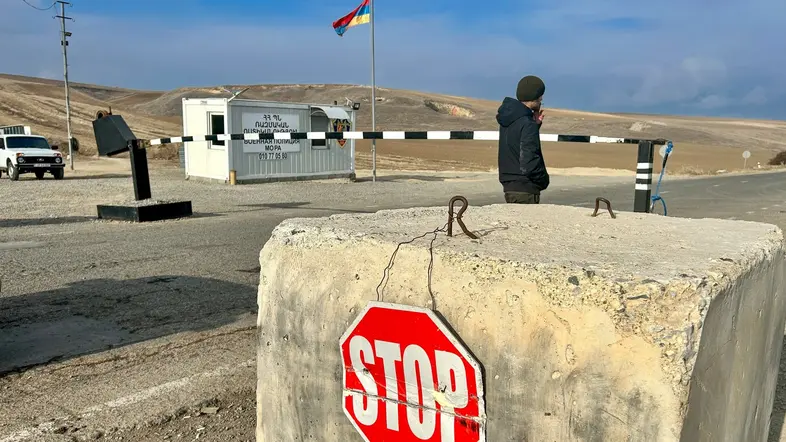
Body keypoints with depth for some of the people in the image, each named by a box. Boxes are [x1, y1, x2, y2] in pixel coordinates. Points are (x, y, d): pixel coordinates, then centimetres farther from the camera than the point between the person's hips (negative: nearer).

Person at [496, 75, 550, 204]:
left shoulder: (508, 118, 8)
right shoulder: (527, 123, -18)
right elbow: (529, 161, -23)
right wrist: (544, 180, -6)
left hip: (509, 186, 9)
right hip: (525, 190, -9)